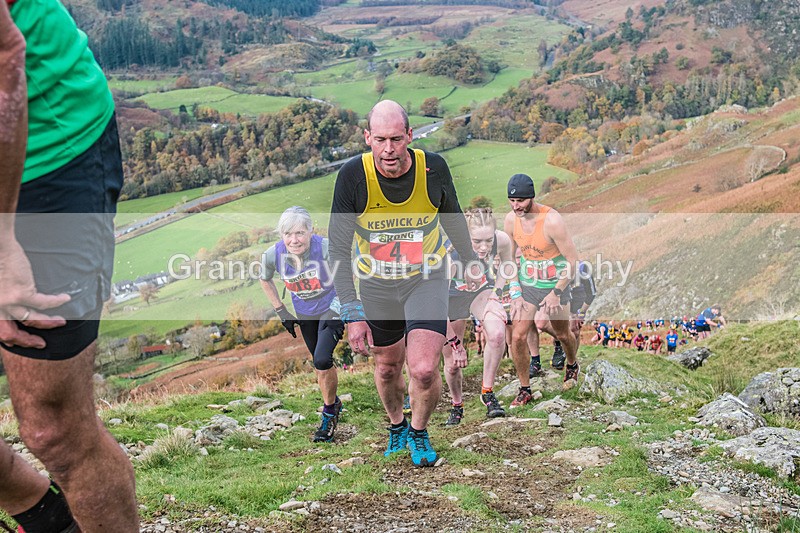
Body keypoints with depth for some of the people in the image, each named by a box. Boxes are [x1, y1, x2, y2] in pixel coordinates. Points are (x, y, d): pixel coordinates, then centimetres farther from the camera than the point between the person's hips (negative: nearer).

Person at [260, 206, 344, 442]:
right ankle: (334, 404, 41)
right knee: (319, 364, 14)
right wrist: (281, 311, 2)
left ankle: (329, 412, 6)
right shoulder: (272, 255, -21)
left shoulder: (326, 248, -32)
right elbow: (265, 280, 3)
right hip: (304, 313, 4)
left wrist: (337, 311, -18)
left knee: (322, 360, -17)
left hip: (331, 308, -4)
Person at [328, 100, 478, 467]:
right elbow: (339, 249, -18)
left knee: (424, 370, -14)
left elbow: (452, 217, 4)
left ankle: (419, 431, 18)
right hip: (375, 285, 1)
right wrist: (352, 313, -23)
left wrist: (469, 262, 18)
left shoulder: (433, 168, -18)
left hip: (426, 279, 0)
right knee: (387, 368, 15)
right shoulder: (352, 177, -21)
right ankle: (396, 427, 46)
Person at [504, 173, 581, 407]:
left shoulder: (552, 221, -26)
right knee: (517, 337, -7)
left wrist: (556, 293, -15)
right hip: (526, 285, 3)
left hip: (555, 285, -3)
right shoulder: (510, 220, -10)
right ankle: (525, 390, 9)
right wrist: (515, 293, -3)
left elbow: (573, 260, -18)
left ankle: (572, 365, 49)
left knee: (562, 335, 16)